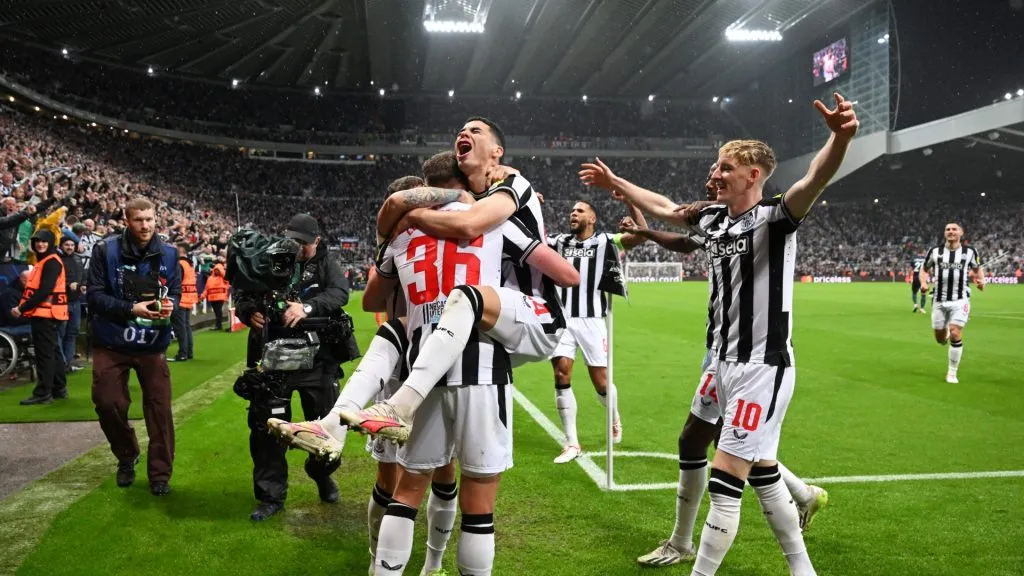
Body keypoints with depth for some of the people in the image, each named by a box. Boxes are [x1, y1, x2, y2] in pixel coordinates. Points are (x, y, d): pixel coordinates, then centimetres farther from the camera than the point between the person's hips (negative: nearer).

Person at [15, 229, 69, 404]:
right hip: (44, 313, 10)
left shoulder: (51, 262, -14)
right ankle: (59, 388, 21)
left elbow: (44, 291, -22)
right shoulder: (42, 261, 19)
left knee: (44, 353, -7)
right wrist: (24, 307, 7)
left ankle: (43, 393, -4)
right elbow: (35, 288, 18)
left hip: (46, 313, -10)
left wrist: (22, 308, -20)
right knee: (53, 351, 14)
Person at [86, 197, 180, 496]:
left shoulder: (168, 254, -1)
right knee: (108, 403, 2)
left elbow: (175, 291, 7)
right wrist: (131, 308, -23)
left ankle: (160, 474, 13)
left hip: (153, 344, 1)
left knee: (159, 407, 1)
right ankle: (126, 457, 30)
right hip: (112, 342, -1)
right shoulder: (106, 250, -9)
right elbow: (94, 295, -11)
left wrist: (170, 305, -17)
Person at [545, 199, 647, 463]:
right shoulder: (560, 242, 14)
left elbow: (642, 235, -8)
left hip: (592, 320, -2)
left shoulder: (605, 241, 2)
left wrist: (629, 201, -17)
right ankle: (572, 443, 0)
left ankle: (615, 417, 36)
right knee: (561, 374, -10)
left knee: (600, 381, 1)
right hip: (563, 319, 3)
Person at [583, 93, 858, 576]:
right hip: (725, 363, 8)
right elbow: (663, 207, 25)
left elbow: (815, 179, -34)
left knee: (725, 480, -5)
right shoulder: (713, 220, 8)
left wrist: (840, 137, -53)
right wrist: (615, 182, 34)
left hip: (763, 368, -8)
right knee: (762, 472, 17)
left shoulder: (774, 218, -14)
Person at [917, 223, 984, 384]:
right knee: (940, 340, 8)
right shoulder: (935, 252, 1)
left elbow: (977, 269, 17)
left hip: (960, 300, -2)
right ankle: (946, 332, 49)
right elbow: (924, 270, 13)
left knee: (955, 334, -17)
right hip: (939, 301, 2)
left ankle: (952, 373, -1)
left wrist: (981, 280, -4)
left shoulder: (970, 252, 1)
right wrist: (924, 282, -7)